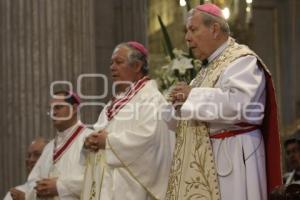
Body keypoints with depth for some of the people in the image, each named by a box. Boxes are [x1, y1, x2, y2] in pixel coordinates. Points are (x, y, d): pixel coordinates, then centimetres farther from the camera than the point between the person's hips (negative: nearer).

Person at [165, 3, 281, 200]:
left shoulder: (242, 61, -9)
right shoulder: (209, 66, 20)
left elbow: (237, 104, -26)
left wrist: (193, 96, -16)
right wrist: (182, 102, 1)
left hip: (230, 158, -9)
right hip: (204, 159, 9)